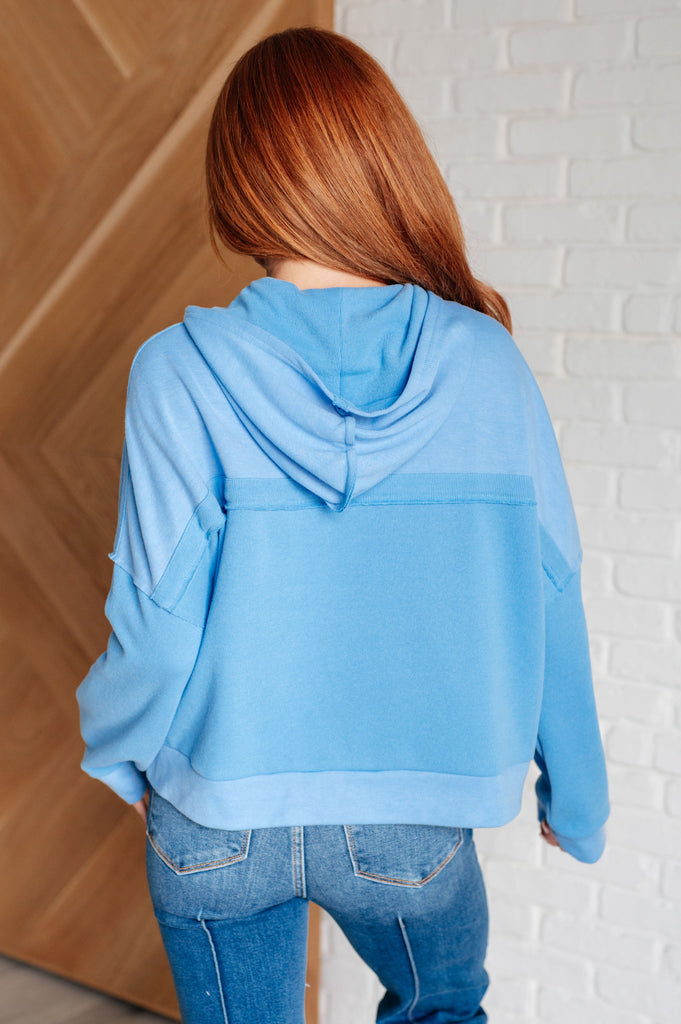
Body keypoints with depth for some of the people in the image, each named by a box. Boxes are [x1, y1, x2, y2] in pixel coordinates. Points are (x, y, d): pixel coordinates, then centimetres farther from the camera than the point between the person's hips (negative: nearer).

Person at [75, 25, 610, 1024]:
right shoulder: (486, 363, -13)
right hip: (410, 822, 1)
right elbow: (546, 601, -6)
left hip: (217, 823, 0)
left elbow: (159, 622, -13)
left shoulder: (181, 369, -16)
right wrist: (576, 798, 9)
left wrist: (119, 753, 8)